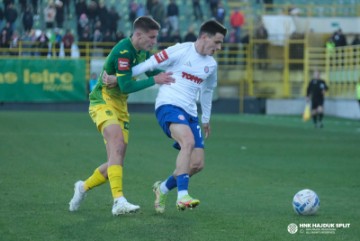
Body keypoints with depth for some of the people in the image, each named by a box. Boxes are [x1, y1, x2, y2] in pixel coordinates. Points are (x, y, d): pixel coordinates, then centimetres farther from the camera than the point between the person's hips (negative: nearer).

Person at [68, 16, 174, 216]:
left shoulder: (143, 52, 6)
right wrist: (154, 80, -26)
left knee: (116, 162, 5)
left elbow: (155, 73, 17)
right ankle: (119, 201, -38)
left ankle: (84, 187, 28)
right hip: (103, 102, -9)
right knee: (117, 146, -29)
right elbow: (126, 86, -26)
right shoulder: (123, 51, -22)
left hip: (120, 107, 9)